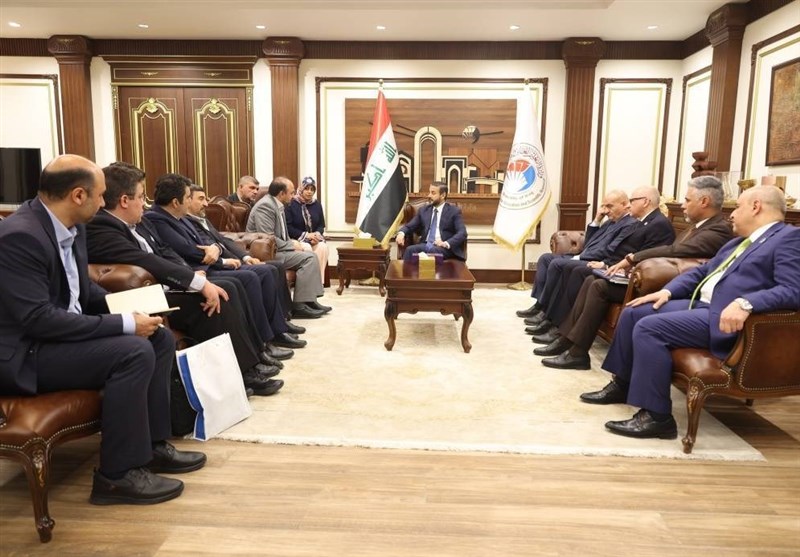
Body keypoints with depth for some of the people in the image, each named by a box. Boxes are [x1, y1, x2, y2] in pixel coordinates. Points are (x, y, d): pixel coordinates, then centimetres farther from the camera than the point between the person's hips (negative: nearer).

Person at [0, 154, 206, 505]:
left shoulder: (72, 227, 4)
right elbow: (38, 319, -28)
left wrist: (130, 308, -2)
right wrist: (125, 324, -27)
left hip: (60, 332, 9)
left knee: (160, 338, 1)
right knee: (134, 352, -26)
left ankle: (153, 443, 10)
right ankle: (118, 474, -12)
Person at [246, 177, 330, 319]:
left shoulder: (277, 205, 13)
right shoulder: (265, 206, -17)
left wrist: (291, 242, 2)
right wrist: (291, 245, -14)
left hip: (274, 248, 10)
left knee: (310, 256, 2)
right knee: (308, 258, -18)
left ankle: (309, 301, -1)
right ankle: (299, 306, -16)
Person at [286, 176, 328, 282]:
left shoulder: (317, 204, 14)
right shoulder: (291, 204, -3)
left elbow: (321, 225, 13)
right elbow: (288, 227, -9)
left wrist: (317, 234, -10)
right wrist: (305, 235, -16)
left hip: (314, 237, 4)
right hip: (297, 238, -4)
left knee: (323, 247, -28)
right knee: (307, 248, -36)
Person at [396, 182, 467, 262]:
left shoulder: (454, 211, 5)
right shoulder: (423, 210, 19)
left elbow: (462, 233, -6)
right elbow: (409, 226, 18)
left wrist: (446, 243, -24)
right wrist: (401, 233, -8)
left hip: (443, 248, -4)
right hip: (425, 245, 4)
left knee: (433, 250, -38)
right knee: (410, 250, -30)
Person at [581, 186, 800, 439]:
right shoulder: (739, 241, 23)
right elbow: (701, 271, 24)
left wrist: (746, 303, -33)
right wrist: (667, 291, 8)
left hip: (725, 317, -10)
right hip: (699, 304, 10)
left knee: (648, 328, -25)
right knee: (633, 313, 4)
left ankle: (657, 416, -20)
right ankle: (622, 384, 16)